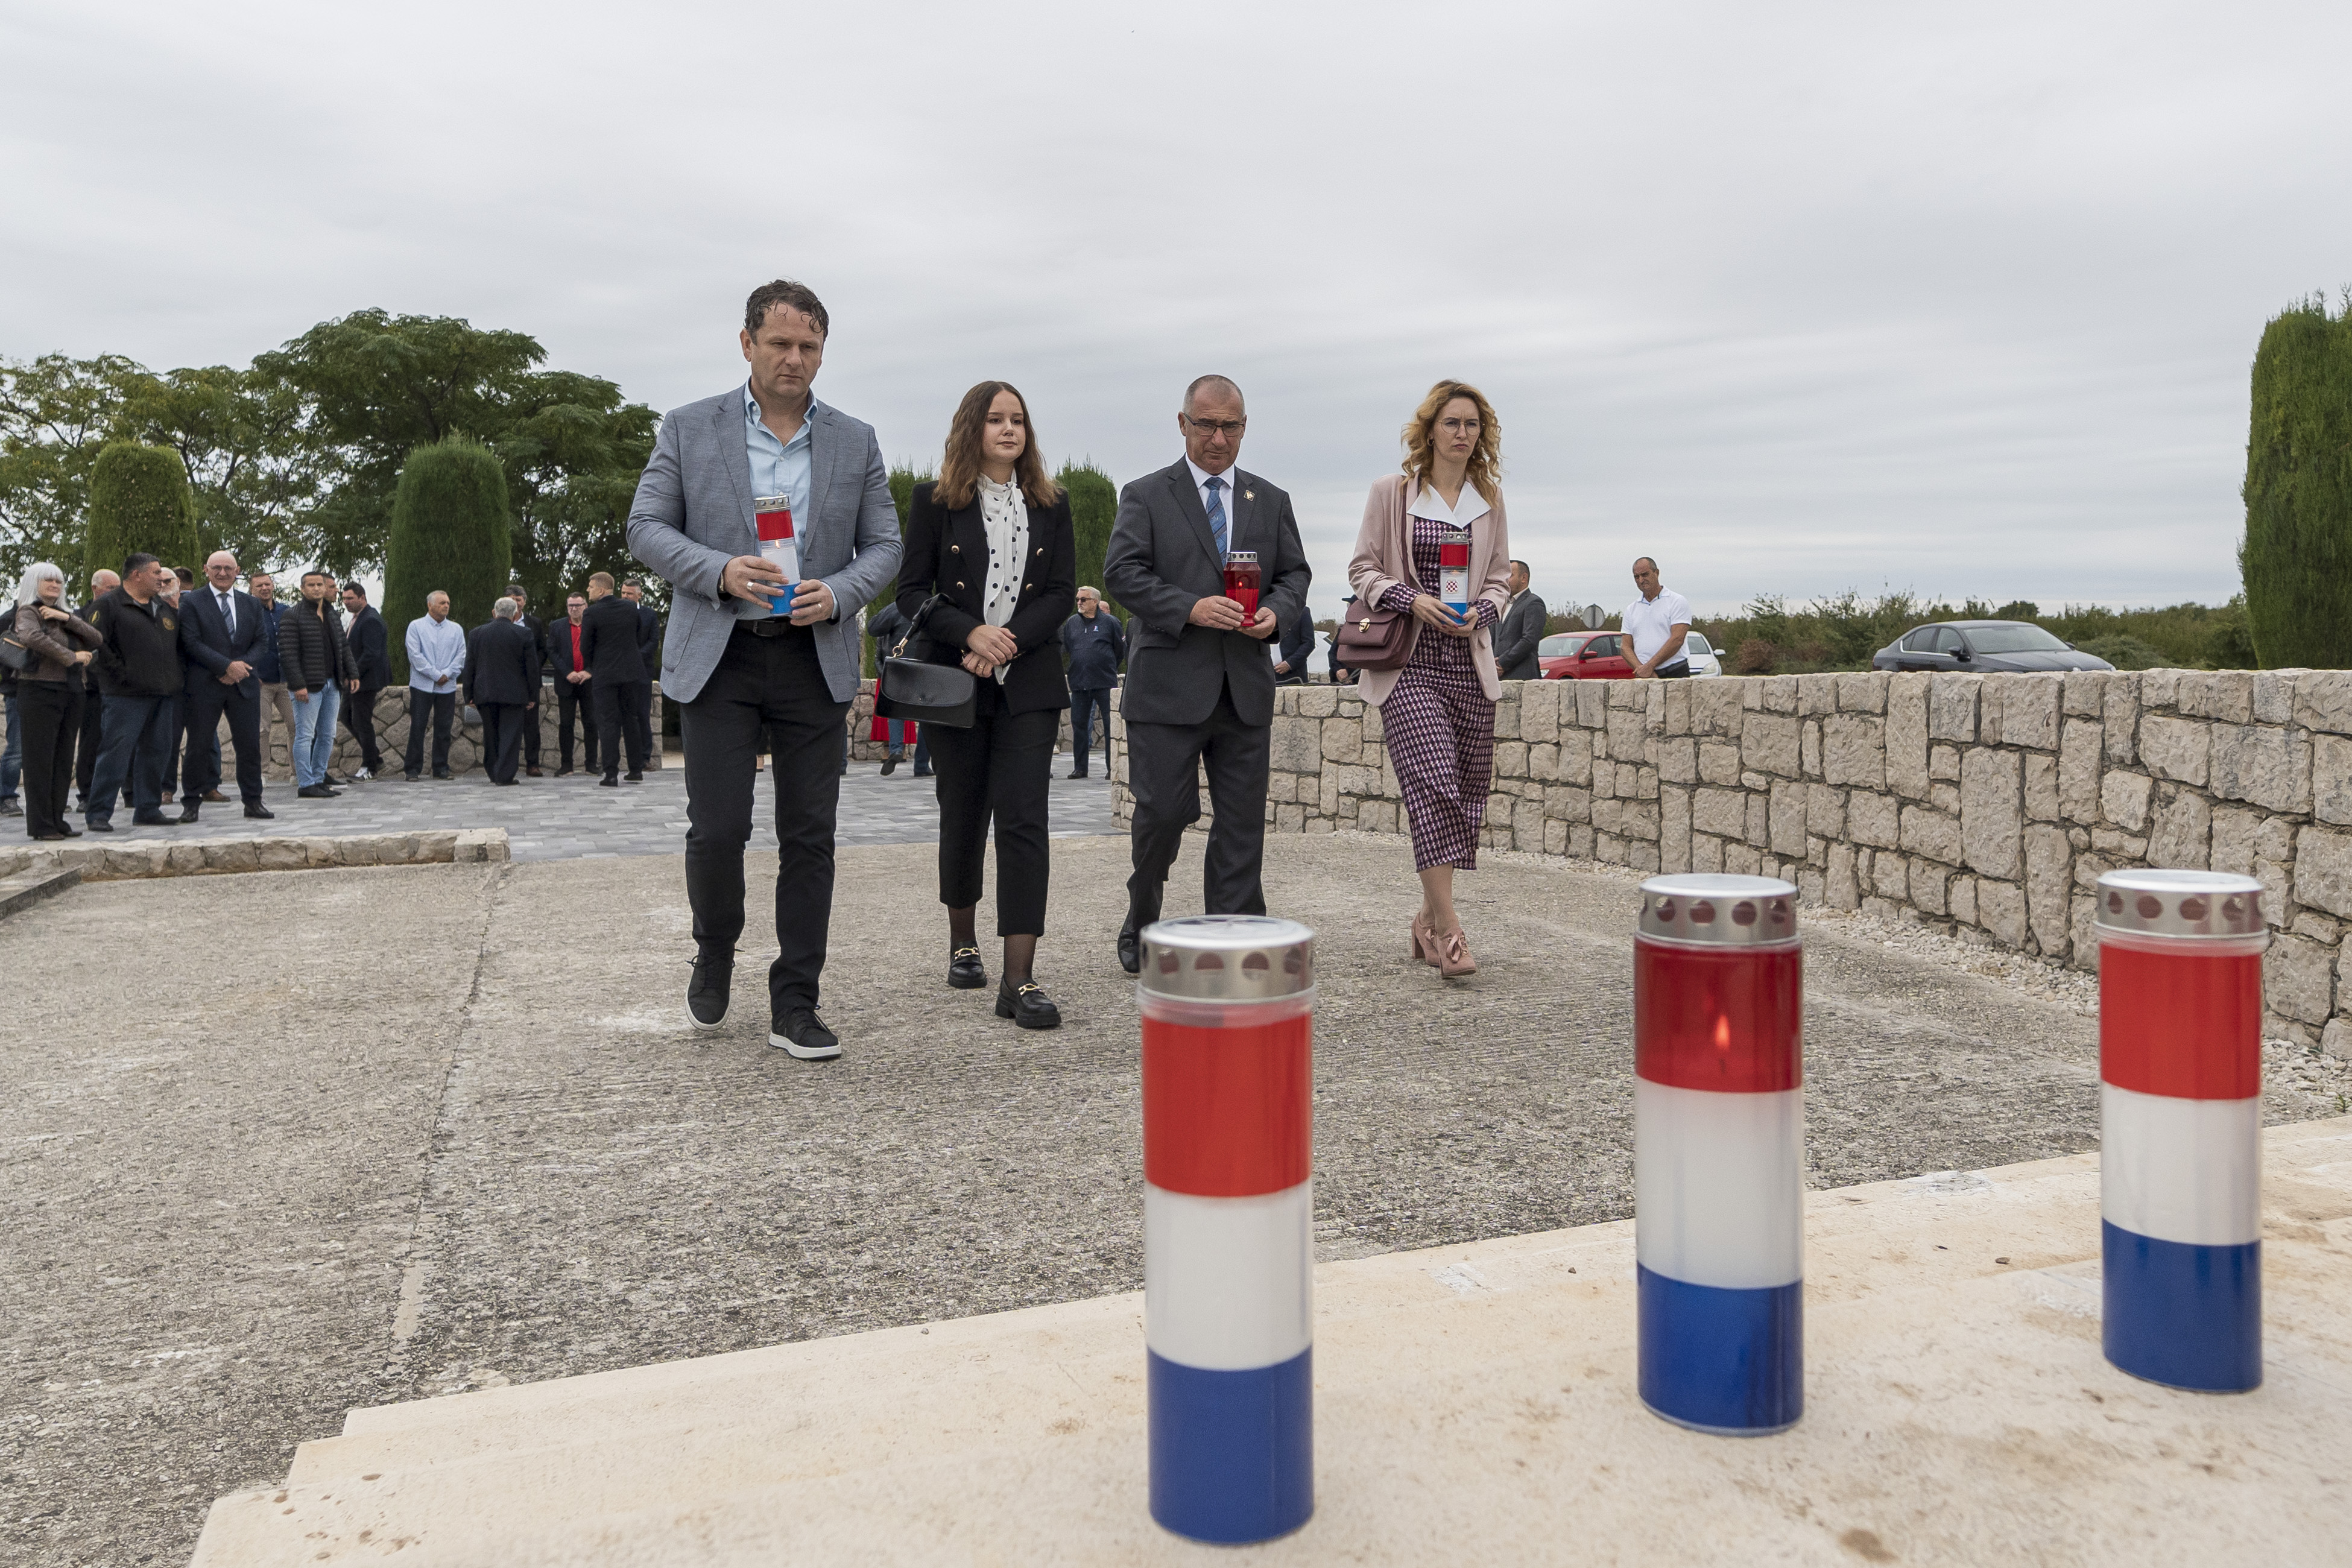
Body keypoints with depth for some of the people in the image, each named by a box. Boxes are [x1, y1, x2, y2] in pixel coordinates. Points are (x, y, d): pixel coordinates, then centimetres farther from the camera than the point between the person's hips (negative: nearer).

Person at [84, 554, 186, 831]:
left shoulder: (166, 608, 18)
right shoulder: (108, 606, -4)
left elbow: (178, 644, 26)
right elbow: (95, 644, -11)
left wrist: (180, 676, 13)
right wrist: (121, 675, -14)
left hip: (162, 694, 7)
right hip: (128, 696, -7)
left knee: (154, 752, 10)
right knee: (116, 753, -9)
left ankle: (148, 810, 17)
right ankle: (98, 814, -4)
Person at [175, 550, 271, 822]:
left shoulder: (251, 604, 13)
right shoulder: (191, 602, 0)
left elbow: (259, 642, 10)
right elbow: (192, 643, -9)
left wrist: (243, 666, -8)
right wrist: (227, 666, -17)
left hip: (244, 685, 3)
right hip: (204, 685, -3)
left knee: (250, 746, 3)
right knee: (199, 746, 1)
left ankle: (253, 802, 12)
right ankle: (191, 803, 11)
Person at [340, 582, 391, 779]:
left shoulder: (371, 620, -18)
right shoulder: (355, 618, 15)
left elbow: (371, 653, -24)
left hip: (366, 679, -10)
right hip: (355, 679, 10)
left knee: (361, 721, -5)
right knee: (347, 717, 13)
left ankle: (370, 768, 4)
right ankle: (376, 756, 21)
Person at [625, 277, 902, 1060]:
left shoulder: (856, 442, 8)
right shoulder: (689, 429, 4)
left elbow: (884, 545, 9)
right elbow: (646, 527, 3)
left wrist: (837, 593, -12)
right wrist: (720, 572, -15)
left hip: (816, 658, 2)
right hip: (719, 654, -1)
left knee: (809, 836, 2)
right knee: (717, 827, -6)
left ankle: (794, 1005, 12)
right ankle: (715, 953, 25)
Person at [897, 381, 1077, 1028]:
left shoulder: (1051, 505, 10)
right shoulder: (935, 502, 5)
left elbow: (1062, 593, 3)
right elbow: (912, 592, -1)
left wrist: (1009, 642, -12)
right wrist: (972, 634, -17)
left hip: (1030, 684, 1)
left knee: (1024, 819, -9)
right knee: (963, 817, 9)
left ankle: (1019, 980, -11)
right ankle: (963, 944, 32)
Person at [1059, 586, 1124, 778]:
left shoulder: (1110, 622, 1)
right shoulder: (1071, 623, 11)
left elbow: (1121, 651, 7)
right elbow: (1064, 649, 15)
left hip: (1105, 683, -4)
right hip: (1079, 683, 4)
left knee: (1111, 725, -1)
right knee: (1079, 724, 5)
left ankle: (1112, 768, 5)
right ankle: (1080, 767, 13)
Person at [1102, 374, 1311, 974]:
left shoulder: (1271, 502, 16)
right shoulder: (1145, 496, 4)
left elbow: (1295, 574, 17)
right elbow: (1122, 573, -6)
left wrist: (1275, 610, -6)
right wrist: (1190, 608, -19)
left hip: (1247, 688, 4)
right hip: (1168, 686, -4)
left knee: (1243, 819, 4)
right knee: (1163, 812, -3)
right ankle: (1141, 925, 20)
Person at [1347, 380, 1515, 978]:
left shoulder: (1490, 499, 14)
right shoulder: (1391, 492, 4)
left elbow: (1500, 577, 16)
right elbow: (1362, 569, 4)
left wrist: (1480, 612, -6)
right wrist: (1412, 599, -13)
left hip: (1471, 663, 4)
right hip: (1410, 662, -4)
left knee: (1467, 793, 4)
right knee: (1433, 782, -19)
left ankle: (1429, 918, 19)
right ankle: (1447, 926, -19)